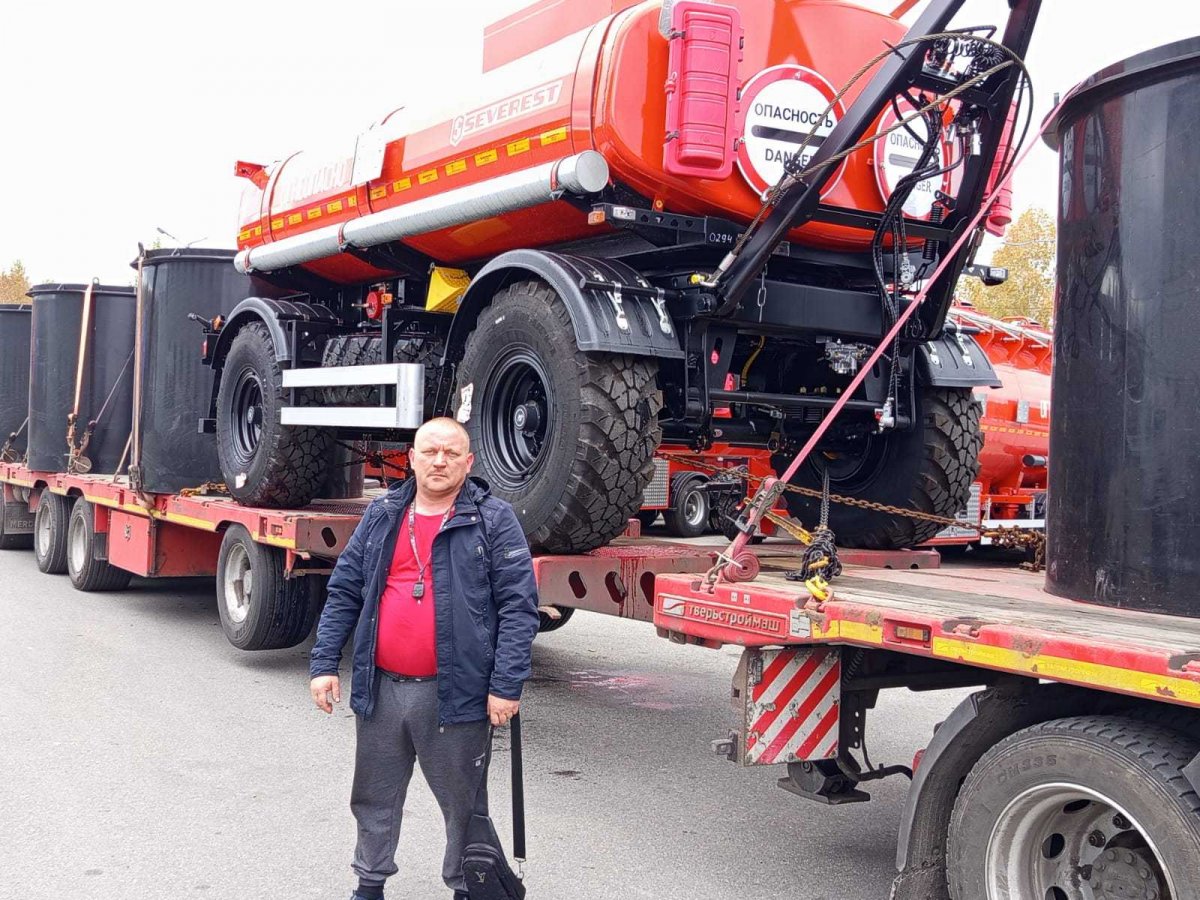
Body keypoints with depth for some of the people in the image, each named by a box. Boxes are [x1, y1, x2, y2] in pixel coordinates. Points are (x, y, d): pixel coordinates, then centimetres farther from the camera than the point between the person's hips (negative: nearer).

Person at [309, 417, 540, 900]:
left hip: (455, 693, -4)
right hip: (381, 688, 4)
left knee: (463, 802, 9)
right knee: (375, 798, 18)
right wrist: (324, 664, 3)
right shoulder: (381, 515, 7)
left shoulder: (494, 520, -5)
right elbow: (344, 592, 10)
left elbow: (519, 606, -9)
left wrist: (506, 685, -15)